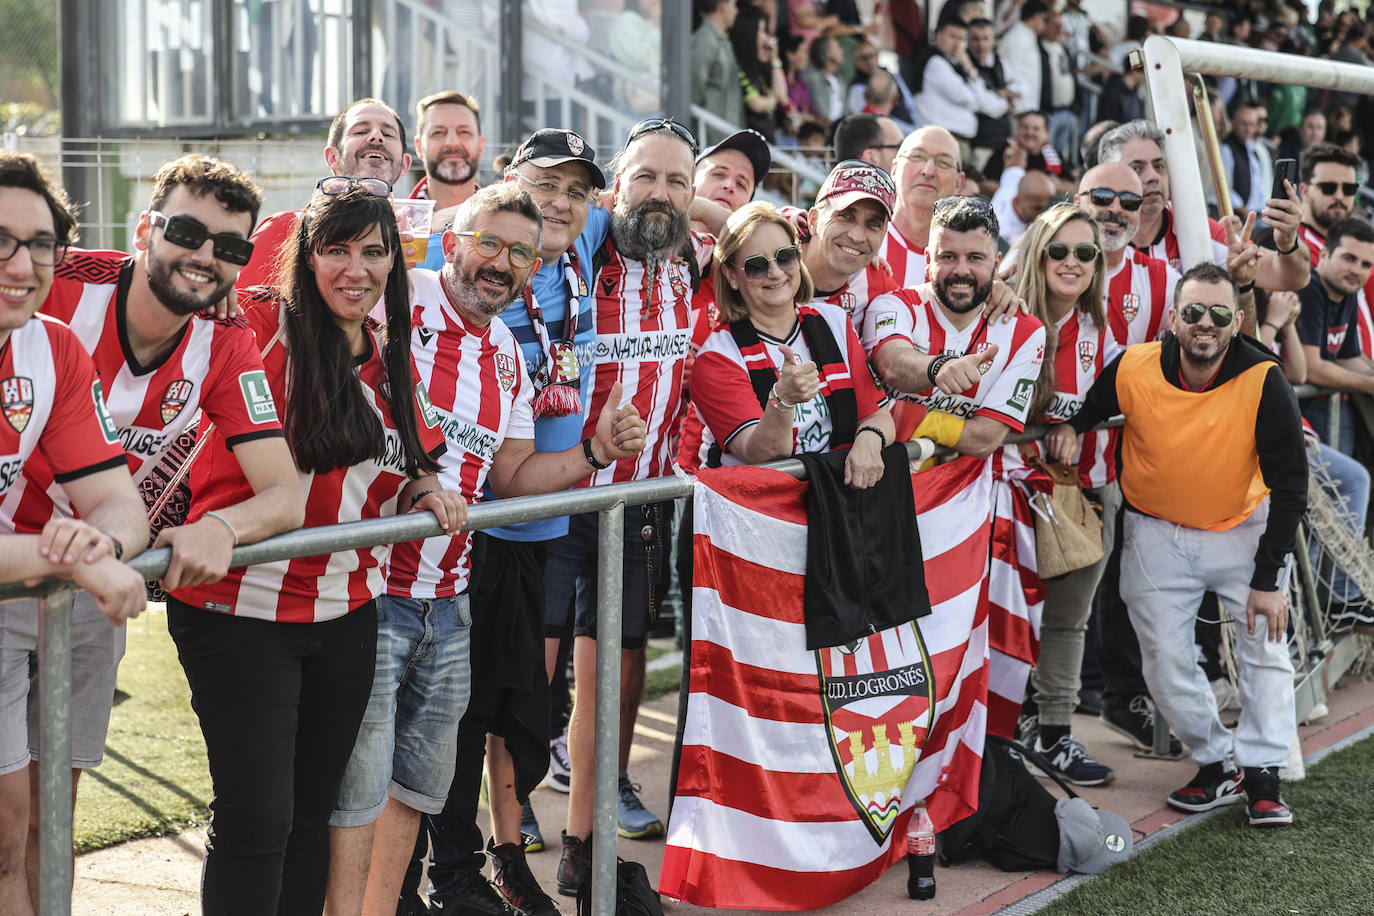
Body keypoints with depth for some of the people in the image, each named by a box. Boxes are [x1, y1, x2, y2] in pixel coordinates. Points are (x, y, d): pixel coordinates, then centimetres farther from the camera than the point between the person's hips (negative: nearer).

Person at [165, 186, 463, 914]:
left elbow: (406, 471, 20)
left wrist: (426, 490, -2)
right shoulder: (259, 327, -10)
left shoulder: (394, 363, 11)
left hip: (345, 612, 7)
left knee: (313, 811, 15)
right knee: (255, 817, -6)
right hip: (241, 607, -6)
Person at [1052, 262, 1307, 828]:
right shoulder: (1133, 370, -18)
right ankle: (1218, 765, 18)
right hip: (1157, 532, 1)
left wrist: (1268, 579, -17)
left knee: (1266, 644, -9)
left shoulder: (1263, 382, -22)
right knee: (1166, 662, 0)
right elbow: (1083, 413, 5)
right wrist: (1068, 428, -20)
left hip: (1244, 527, -1)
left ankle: (1261, 772, 2)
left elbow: (1290, 484, -16)